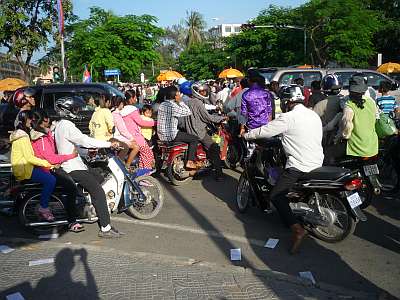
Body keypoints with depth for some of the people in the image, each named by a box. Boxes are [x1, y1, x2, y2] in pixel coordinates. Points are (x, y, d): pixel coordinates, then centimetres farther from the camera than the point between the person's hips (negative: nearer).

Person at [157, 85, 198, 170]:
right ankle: (189, 162, 1)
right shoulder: (173, 106, -19)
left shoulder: (162, 105, 8)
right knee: (194, 139, 2)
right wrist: (180, 101, -8)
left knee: (184, 133, 33)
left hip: (161, 135, 9)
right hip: (171, 135, -9)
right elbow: (188, 112, -13)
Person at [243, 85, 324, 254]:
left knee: (276, 196, -4)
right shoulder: (314, 115, 11)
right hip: (318, 164, 9)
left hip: (299, 167, -9)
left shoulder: (288, 118, -14)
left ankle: (296, 229, -15)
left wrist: (245, 135, 8)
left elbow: (265, 131, -8)